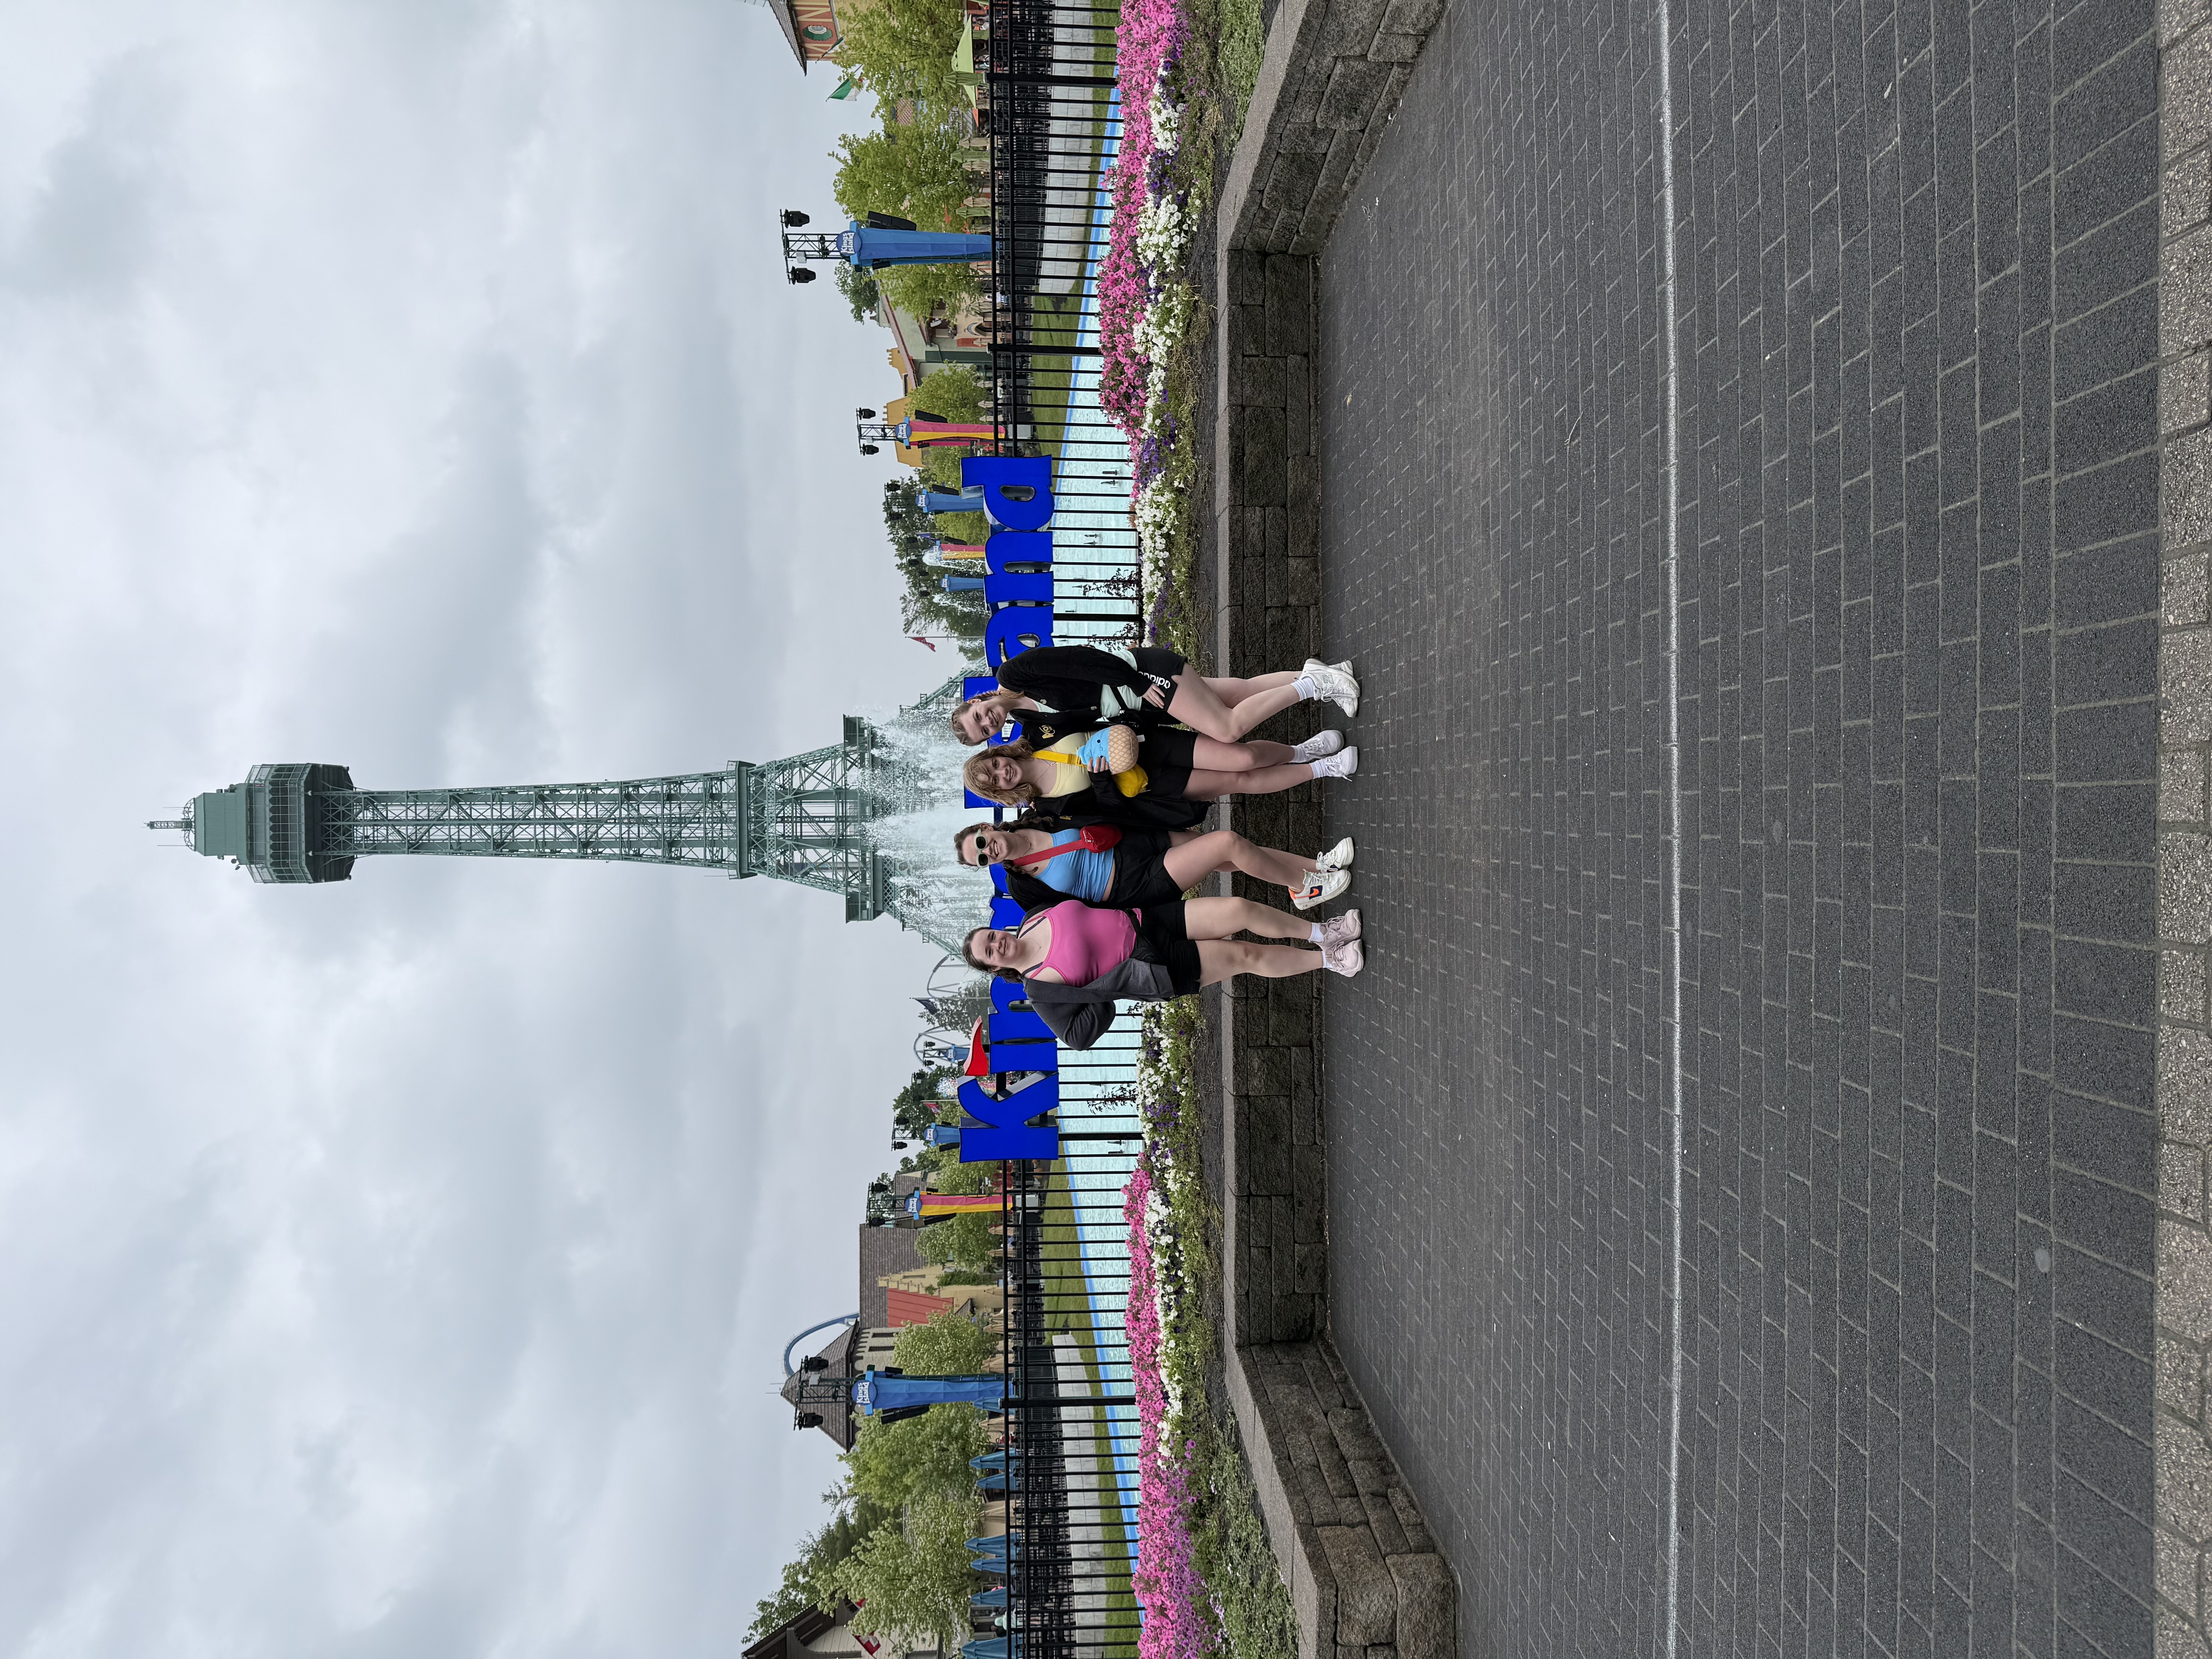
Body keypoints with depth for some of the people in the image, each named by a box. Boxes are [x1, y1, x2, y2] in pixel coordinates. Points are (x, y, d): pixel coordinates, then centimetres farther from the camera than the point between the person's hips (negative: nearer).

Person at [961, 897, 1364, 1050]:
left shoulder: (1036, 920, 3)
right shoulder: (1040, 988, -12)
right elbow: (1077, 1035, -13)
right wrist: (1118, 981, -14)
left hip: (1147, 920, 5)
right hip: (1157, 968, -5)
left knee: (1240, 909, -11)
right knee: (1247, 955, -12)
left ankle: (1319, 932, 12)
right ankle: (1327, 959, 11)